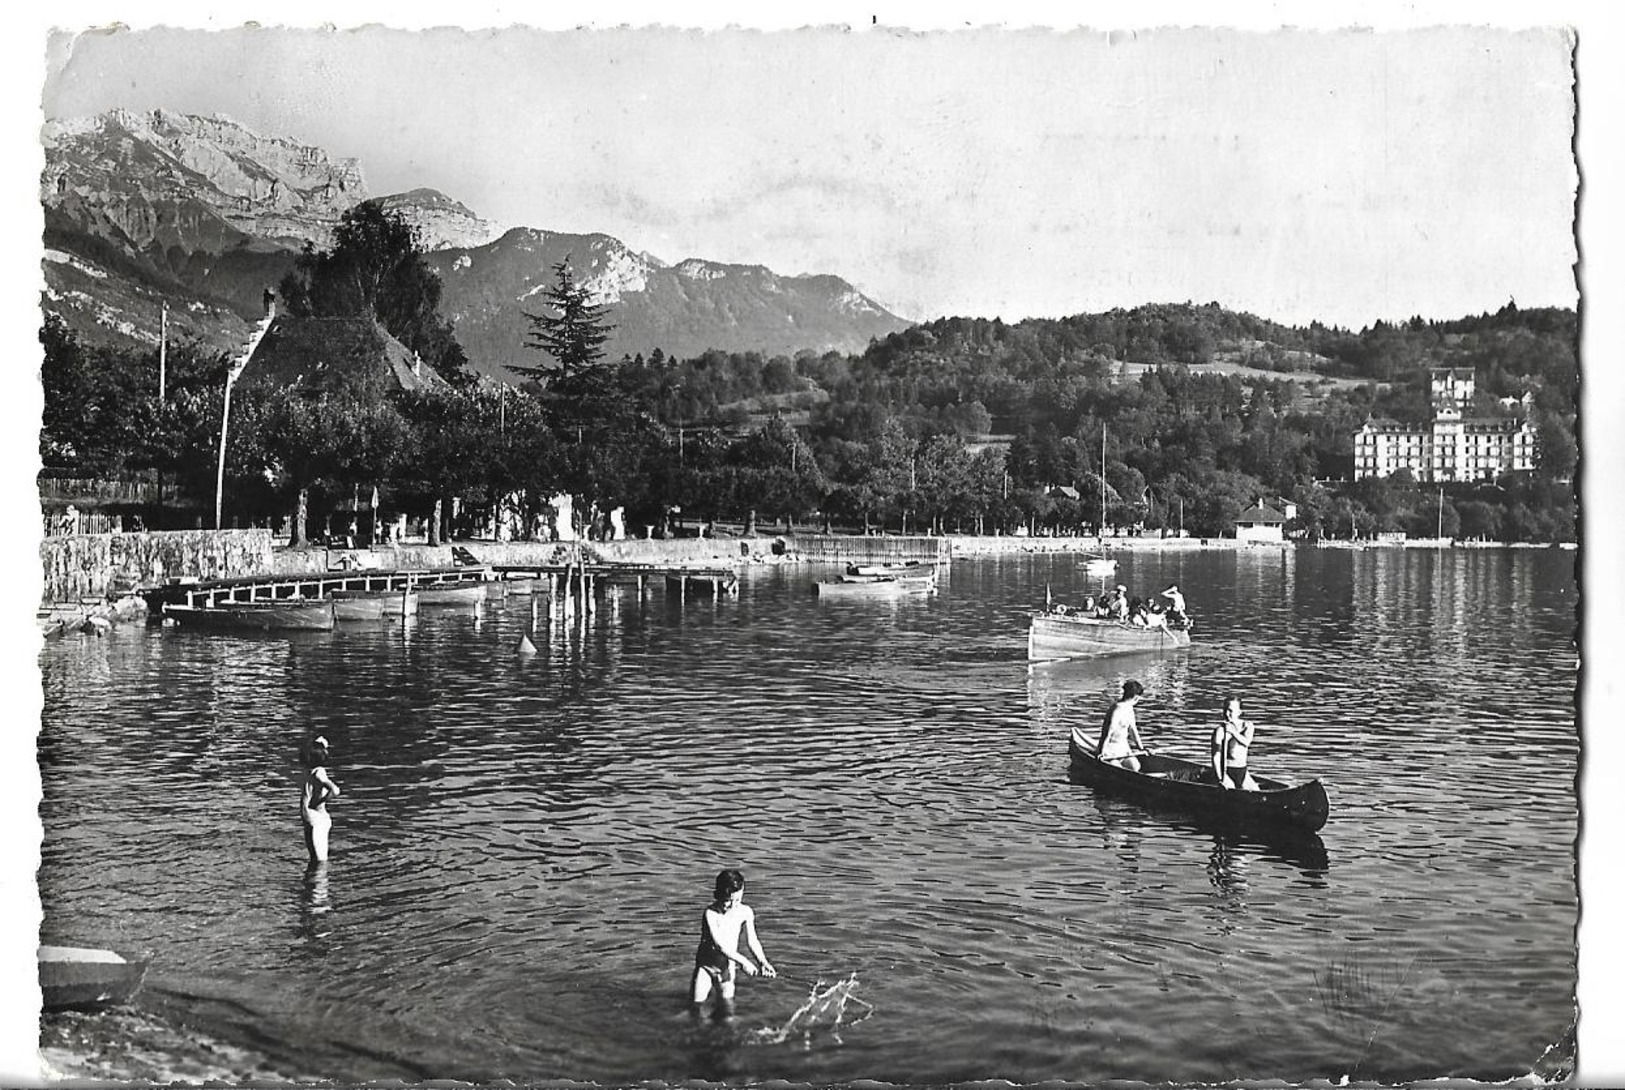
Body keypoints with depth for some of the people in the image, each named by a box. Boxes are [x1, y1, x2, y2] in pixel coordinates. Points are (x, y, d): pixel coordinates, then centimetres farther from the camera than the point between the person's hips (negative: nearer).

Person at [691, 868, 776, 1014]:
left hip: (727, 965, 3)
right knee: (697, 1005, -3)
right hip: (706, 962, -3)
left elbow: (752, 940, -3)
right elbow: (719, 945, -28)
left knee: (727, 1009, -5)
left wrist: (763, 962, -19)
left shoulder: (745, 912, -11)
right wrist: (743, 961, -33)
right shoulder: (711, 913, -24)